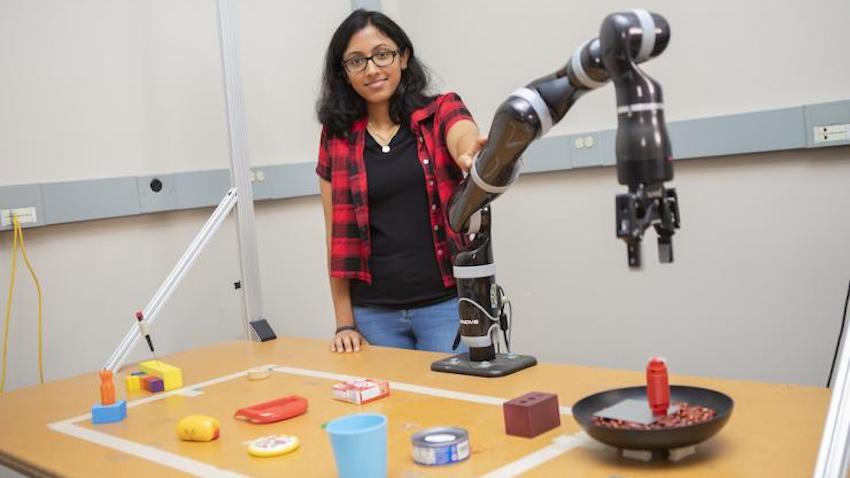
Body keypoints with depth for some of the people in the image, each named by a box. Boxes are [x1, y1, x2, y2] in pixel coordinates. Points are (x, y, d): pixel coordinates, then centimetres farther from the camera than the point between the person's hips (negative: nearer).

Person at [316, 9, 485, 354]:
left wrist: (475, 157, -47)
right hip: (374, 313, 2)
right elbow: (336, 236, 6)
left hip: (446, 302, -1)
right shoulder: (337, 136, 5)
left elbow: (466, 142, -23)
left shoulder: (441, 112, 1)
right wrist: (345, 323, 3)